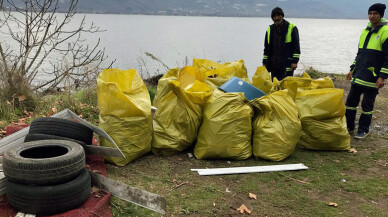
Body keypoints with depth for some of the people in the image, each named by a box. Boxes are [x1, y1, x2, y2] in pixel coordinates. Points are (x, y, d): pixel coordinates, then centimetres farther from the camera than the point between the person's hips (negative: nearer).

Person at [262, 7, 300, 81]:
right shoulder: (270, 30, 14)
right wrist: (264, 63, 13)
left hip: (287, 66, -5)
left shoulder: (291, 28, 0)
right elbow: (266, 48, 19)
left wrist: (295, 61, -10)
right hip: (273, 65, 5)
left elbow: (296, 46, -2)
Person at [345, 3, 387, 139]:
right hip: (358, 76, 7)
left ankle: (363, 130, 16)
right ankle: (349, 127, 22)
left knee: (367, 105, 2)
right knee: (351, 101, 10)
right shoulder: (365, 31, 13)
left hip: (372, 77, -7)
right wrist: (352, 69, 18)